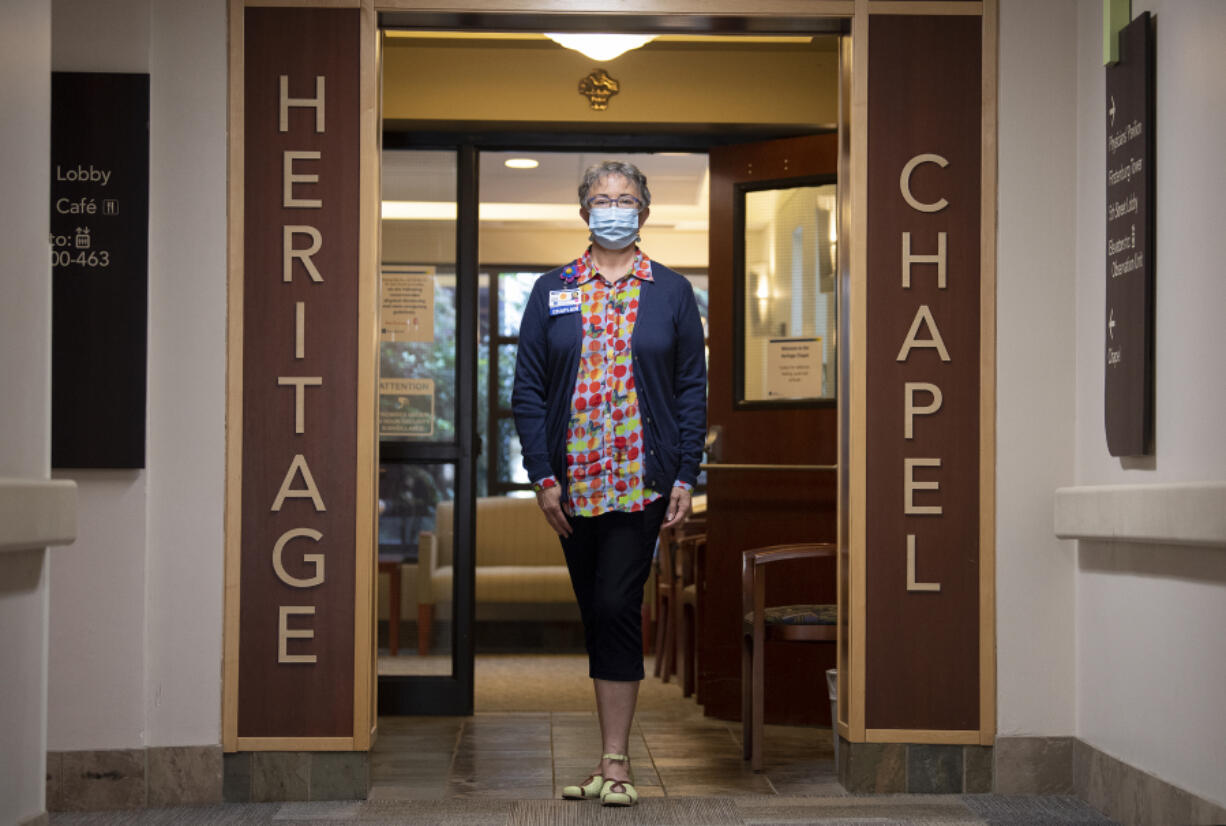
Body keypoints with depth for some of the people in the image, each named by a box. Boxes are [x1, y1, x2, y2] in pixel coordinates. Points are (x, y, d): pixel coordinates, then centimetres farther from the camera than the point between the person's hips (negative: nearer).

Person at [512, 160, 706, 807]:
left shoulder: (671, 292, 6)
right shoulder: (552, 292, 8)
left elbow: (692, 387, 5)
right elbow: (527, 389, 6)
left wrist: (685, 477, -3)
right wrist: (542, 475, -3)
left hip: (643, 479, -2)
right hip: (573, 482, 3)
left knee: (616, 606, -10)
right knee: (595, 614, 8)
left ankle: (613, 762, -5)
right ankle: (611, 753, 18)